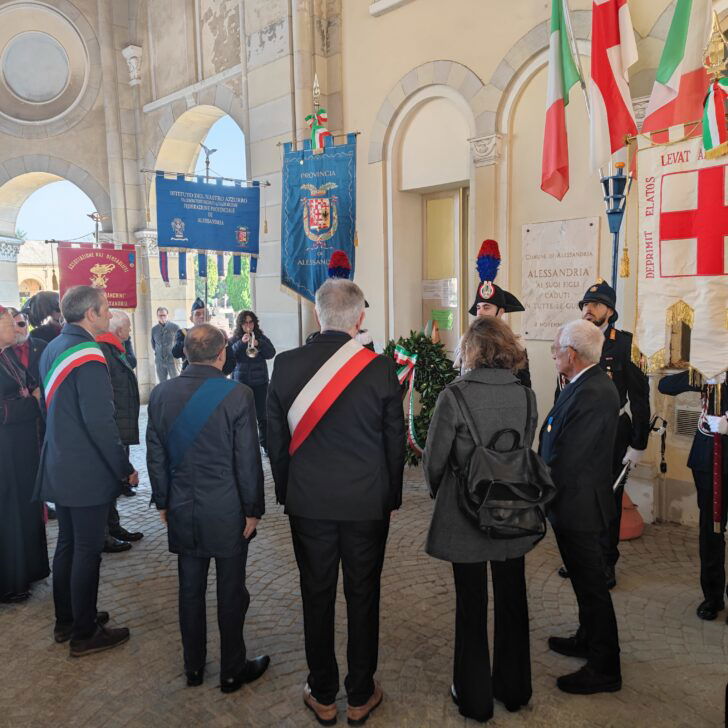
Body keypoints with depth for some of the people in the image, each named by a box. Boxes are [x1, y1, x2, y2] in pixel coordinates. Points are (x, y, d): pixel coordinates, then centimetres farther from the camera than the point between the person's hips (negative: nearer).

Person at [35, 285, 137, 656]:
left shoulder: (53, 349, 8)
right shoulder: (88, 357, -21)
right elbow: (100, 422, -24)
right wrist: (125, 467, -15)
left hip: (59, 468, 9)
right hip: (87, 472, -9)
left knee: (67, 545, 19)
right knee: (87, 551, 3)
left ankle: (66, 621, 34)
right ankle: (84, 634, 17)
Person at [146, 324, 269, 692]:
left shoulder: (161, 394, -2)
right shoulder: (237, 395, -16)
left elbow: (155, 455, 5)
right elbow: (248, 460, -12)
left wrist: (163, 502, 16)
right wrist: (253, 509, -2)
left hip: (182, 510, 4)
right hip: (227, 512, -4)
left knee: (190, 589, 17)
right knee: (231, 592, 10)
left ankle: (193, 666, 32)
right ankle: (232, 669, 25)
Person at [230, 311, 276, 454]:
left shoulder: (261, 338, 6)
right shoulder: (234, 339, 4)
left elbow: (271, 353, -5)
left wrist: (258, 344, -21)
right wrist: (241, 343, -22)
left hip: (259, 382, 0)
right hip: (240, 382, 0)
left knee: (262, 415, 0)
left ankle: (265, 445, 8)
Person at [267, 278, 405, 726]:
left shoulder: (287, 365, -8)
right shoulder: (381, 369, -12)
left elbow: (276, 440, 0)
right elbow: (396, 441, -4)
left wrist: (287, 492, 13)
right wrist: (391, 498, 10)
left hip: (308, 503, 1)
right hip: (368, 503, -1)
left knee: (317, 596, 14)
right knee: (363, 597, 13)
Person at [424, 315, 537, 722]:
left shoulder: (455, 396, -18)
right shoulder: (526, 396, -6)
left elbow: (435, 460, -10)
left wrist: (438, 491, 10)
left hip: (466, 516, -4)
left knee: (472, 605, 12)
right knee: (512, 601, 19)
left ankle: (475, 697, 28)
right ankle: (515, 688, 36)